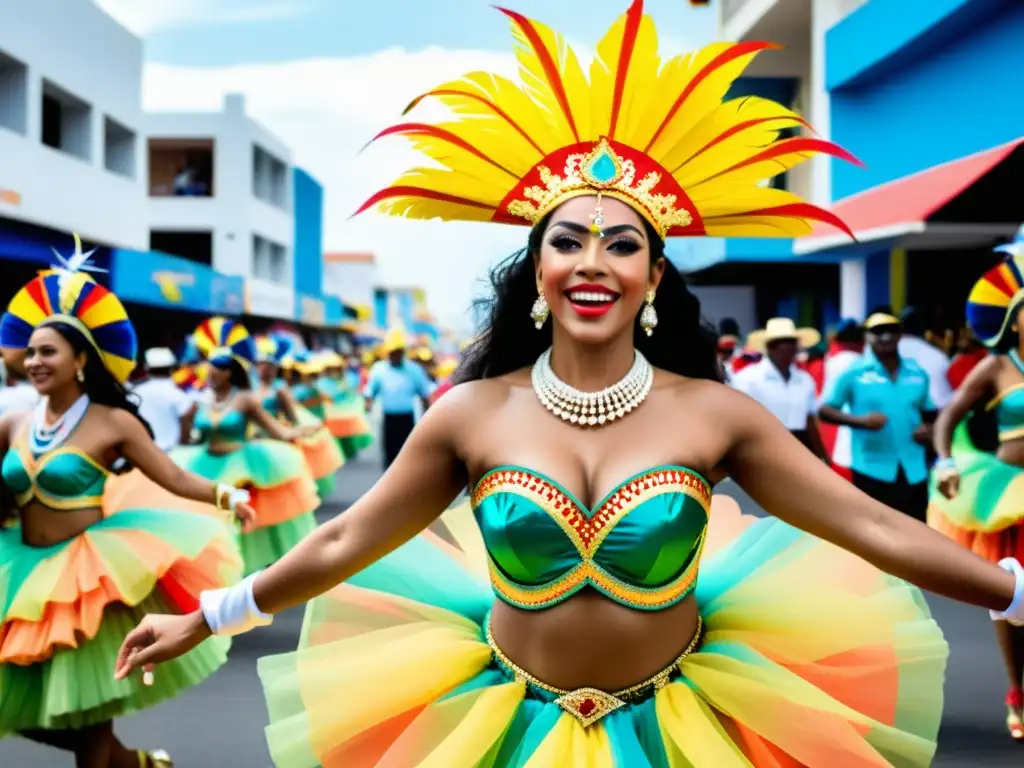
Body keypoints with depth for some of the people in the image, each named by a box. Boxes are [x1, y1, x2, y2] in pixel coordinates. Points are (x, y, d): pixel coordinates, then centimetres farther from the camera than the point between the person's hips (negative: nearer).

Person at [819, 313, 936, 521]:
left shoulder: (917, 373, 8)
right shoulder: (854, 373, -4)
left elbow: (929, 412, 22)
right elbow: (824, 410, -3)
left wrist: (928, 429, -2)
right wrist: (861, 420, -17)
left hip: (913, 470, 4)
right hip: (872, 468, -4)